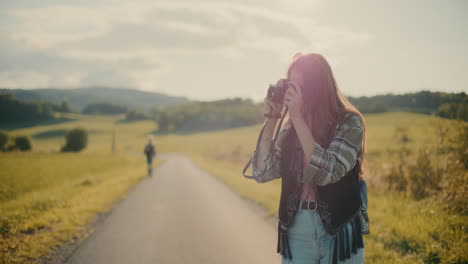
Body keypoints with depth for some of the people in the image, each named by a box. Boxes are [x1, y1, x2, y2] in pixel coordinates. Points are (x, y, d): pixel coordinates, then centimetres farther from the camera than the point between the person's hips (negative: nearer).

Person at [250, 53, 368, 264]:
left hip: (339, 233, -4)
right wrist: (271, 119, -8)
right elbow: (262, 172, -3)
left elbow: (326, 172, -24)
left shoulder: (349, 122, -10)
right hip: (296, 232, 4)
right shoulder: (291, 126, 3)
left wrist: (298, 118, -23)